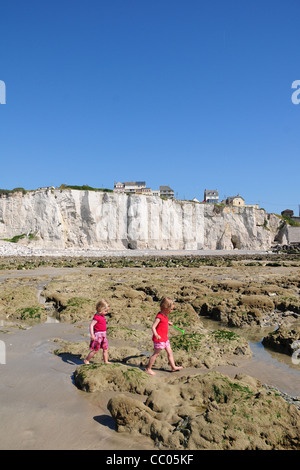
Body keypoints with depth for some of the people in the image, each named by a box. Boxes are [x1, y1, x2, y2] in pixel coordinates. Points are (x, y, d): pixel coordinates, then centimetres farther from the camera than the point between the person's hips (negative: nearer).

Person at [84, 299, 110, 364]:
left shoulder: (102, 316, 8)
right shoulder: (97, 317, -20)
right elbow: (91, 325, -26)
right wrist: (92, 334, -33)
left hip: (103, 335, 9)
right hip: (98, 335, -9)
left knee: (105, 349, 11)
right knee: (95, 350, 1)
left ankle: (106, 361, 22)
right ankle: (86, 360, 17)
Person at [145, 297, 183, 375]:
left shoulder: (165, 315, 7)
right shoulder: (159, 317, -22)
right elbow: (153, 327, -25)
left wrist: (168, 322, 30)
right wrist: (156, 335, -39)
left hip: (165, 338, 9)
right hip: (159, 339, -9)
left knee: (169, 352, 14)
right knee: (156, 354, 1)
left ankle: (173, 367, 27)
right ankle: (148, 369, 14)